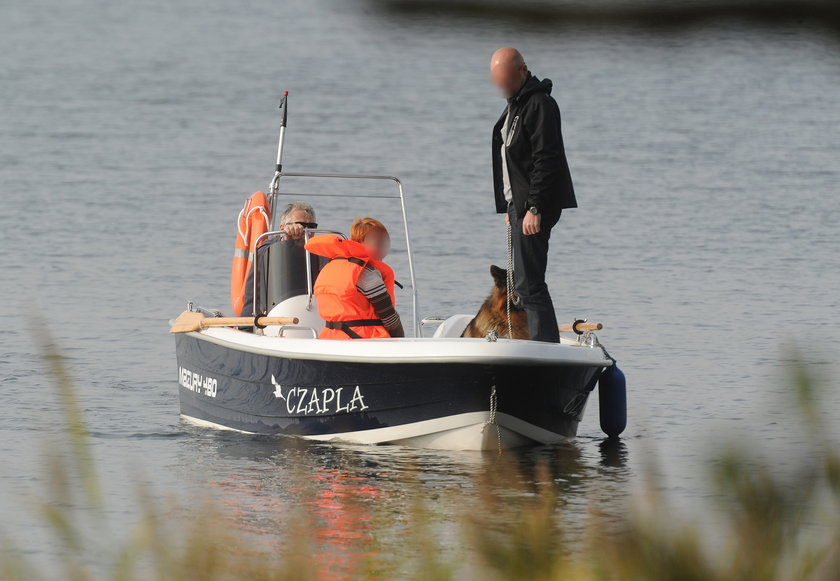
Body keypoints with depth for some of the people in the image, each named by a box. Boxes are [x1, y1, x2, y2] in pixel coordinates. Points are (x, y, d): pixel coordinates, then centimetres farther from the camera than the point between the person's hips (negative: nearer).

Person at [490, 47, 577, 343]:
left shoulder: (539, 104, -13)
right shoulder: (515, 104, 19)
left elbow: (546, 160, -19)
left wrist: (534, 208, -22)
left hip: (534, 208, -10)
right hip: (520, 204, 10)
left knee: (528, 285, -14)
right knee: (524, 283, 10)